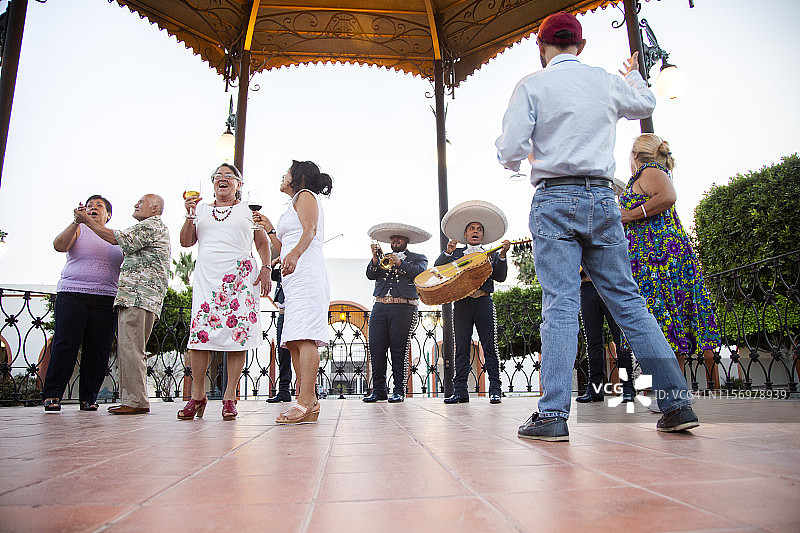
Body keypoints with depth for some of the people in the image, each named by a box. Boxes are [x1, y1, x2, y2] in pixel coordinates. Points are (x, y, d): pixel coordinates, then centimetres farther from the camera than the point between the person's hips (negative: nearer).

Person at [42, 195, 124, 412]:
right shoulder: (79, 230, 11)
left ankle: (88, 397, 6)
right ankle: (51, 395, 1)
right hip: (72, 294, -2)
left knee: (98, 349, -1)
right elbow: (59, 245, -8)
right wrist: (76, 222, -19)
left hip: (106, 299, 2)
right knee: (65, 344, -8)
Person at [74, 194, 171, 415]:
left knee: (130, 347, -13)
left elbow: (118, 239, -10)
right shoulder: (153, 227, 31)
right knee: (127, 349, 8)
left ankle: (136, 400, -12)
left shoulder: (153, 225, -3)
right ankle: (130, 399, 9)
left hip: (139, 295, -11)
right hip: (132, 296, 11)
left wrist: (87, 220, 1)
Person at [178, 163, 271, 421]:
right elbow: (186, 242, 14)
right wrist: (190, 215, 0)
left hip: (241, 277, -2)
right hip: (207, 277, 2)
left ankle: (229, 397, -2)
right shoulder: (201, 209, 20)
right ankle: (197, 395, 4)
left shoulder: (248, 209, 16)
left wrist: (265, 269, -1)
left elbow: (263, 244, 13)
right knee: (199, 332, -6)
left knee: (238, 333, -8)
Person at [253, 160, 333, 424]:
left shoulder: (305, 196, 8)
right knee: (293, 341, 2)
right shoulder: (295, 205, 35)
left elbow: (310, 229, -14)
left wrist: (294, 253, -31)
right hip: (295, 278, 10)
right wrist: (269, 229, 31)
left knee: (304, 337, -20)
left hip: (307, 273, -10)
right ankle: (310, 403, 0)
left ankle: (306, 402, -26)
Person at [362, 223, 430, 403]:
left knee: (399, 350, -5)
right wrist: (375, 259, -8)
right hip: (380, 307, 3)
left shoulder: (418, 258, 16)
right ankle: (379, 390, 6)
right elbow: (371, 275, 9)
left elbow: (420, 272, -6)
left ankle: (399, 390, 2)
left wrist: (399, 263, -16)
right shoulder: (382, 258, 24)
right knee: (376, 348, -2)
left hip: (403, 308, -3)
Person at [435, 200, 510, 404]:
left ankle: (495, 390, 1)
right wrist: (448, 251, -9)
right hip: (461, 302, 1)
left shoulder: (491, 254, 18)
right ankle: (460, 391, 4)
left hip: (484, 302, 0)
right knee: (461, 348, 0)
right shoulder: (456, 253, 19)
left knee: (489, 346, -3)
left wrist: (502, 255, -8)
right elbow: (437, 268, 6)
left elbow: (500, 276, 4)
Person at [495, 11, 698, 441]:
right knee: (627, 299, 7)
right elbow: (646, 104, 36)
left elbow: (510, 154, -5)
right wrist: (634, 75, 56)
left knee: (559, 304, -8)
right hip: (602, 198, 4)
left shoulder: (532, 86, 2)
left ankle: (553, 415, -11)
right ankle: (677, 402, 8)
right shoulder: (609, 83, 15)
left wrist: (518, 155, 19)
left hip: (555, 199, -4)